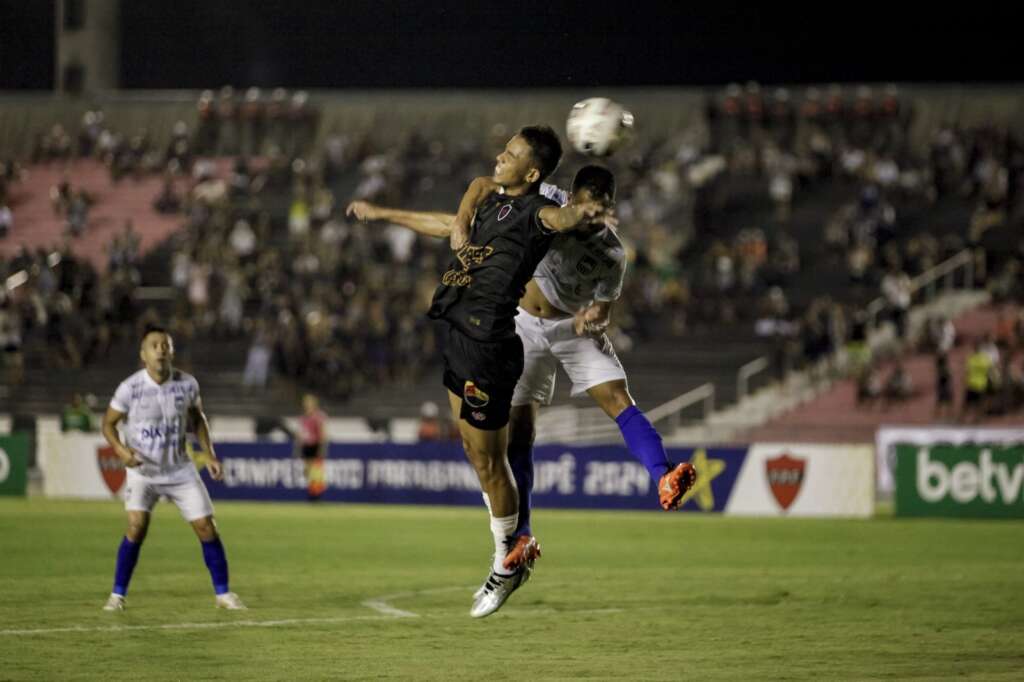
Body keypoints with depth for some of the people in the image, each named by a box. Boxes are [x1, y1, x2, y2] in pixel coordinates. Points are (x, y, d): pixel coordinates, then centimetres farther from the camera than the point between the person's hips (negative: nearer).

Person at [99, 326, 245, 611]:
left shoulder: (187, 384, -8)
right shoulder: (130, 388, -16)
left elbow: (197, 417, 10)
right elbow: (108, 423, -4)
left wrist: (209, 454, 1)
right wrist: (120, 449, -23)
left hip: (180, 470, 3)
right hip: (142, 471, -3)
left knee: (206, 527, -2)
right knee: (137, 526, -19)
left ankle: (223, 593, 13)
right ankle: (118, 594, -5)